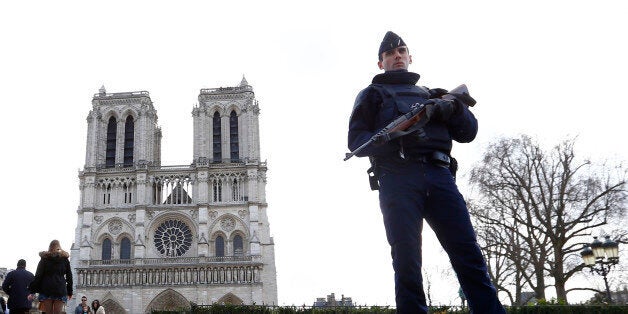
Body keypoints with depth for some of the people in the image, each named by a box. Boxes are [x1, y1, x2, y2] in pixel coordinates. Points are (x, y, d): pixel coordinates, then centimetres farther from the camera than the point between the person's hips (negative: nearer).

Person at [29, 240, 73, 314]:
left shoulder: (45, 258, 8)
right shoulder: (64, 259, 11)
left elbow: (38, 276, 2)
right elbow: (69, 277, 12)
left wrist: (32, 291, 3)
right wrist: (69, 292, 16)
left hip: (46, 290, 0)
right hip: (60, 290, 0)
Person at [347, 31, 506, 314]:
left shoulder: (430, 95, 32)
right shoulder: (372, 94, 23)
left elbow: (468, 132, 22)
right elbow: (356, 141, 8)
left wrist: (452, 107, 0)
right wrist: (392, 136, -11)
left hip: (438, 176, 3)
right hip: (397, 178, -2)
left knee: (469, 255, -10)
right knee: (407, 261, -11)